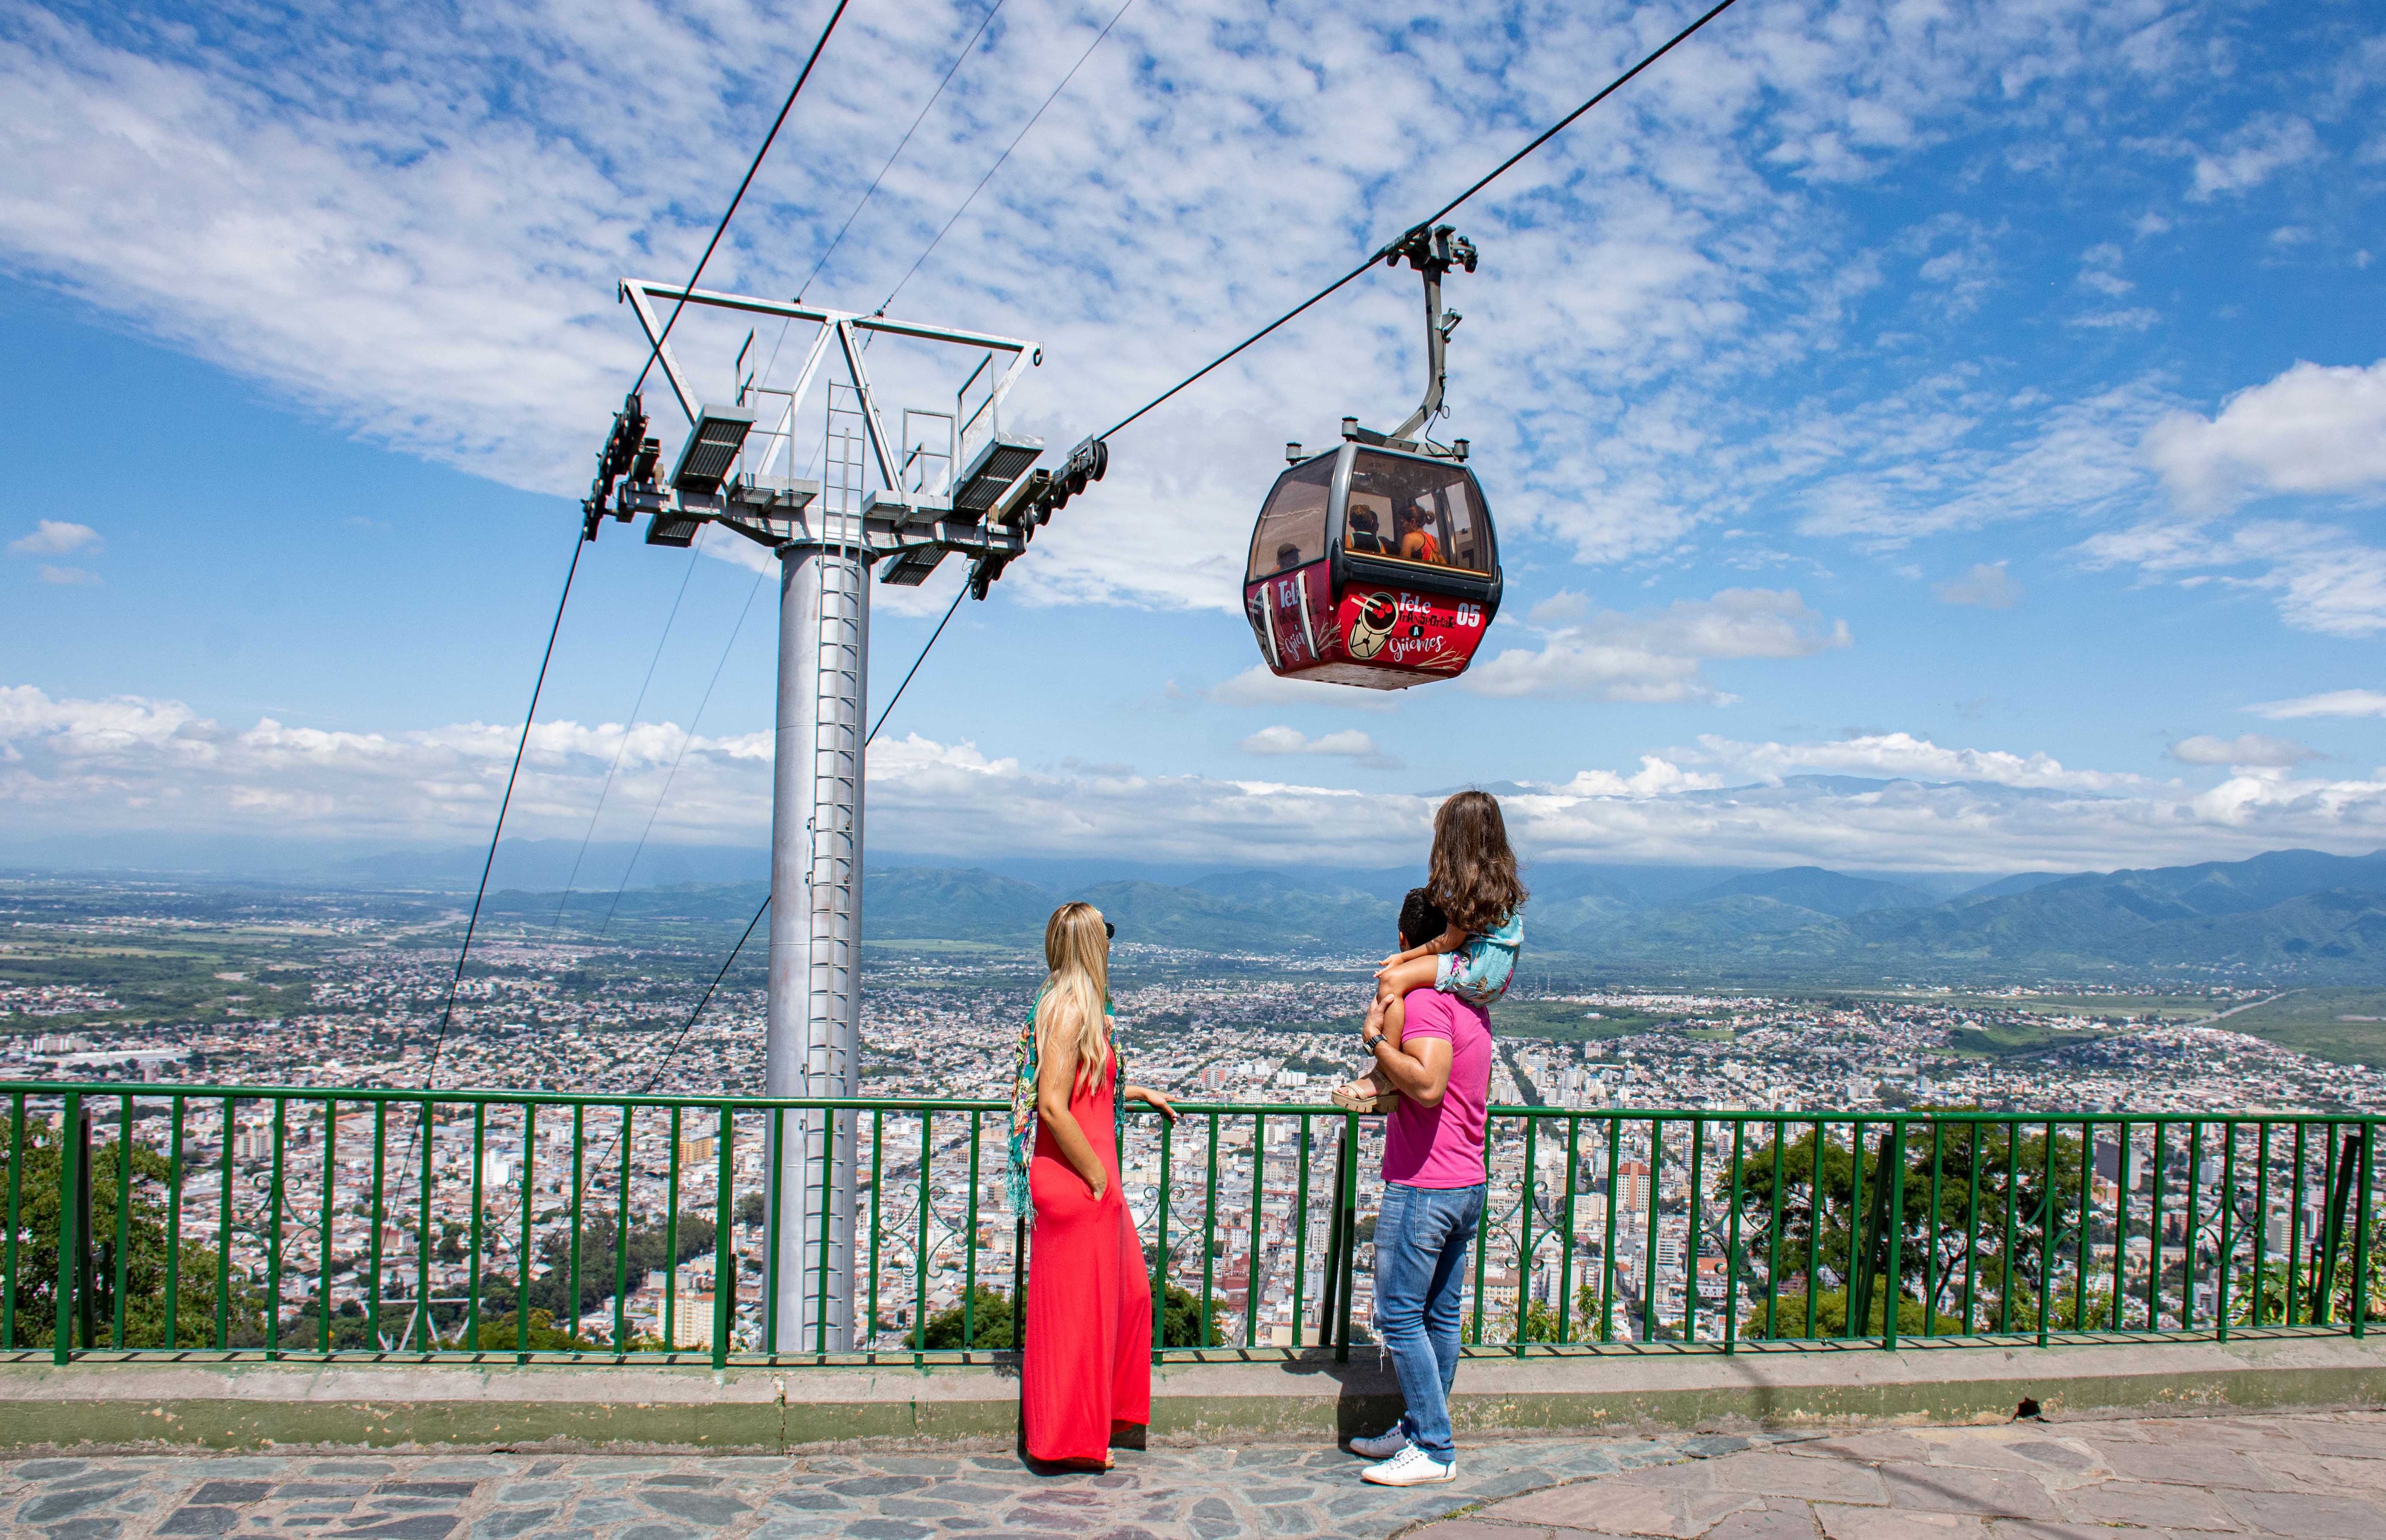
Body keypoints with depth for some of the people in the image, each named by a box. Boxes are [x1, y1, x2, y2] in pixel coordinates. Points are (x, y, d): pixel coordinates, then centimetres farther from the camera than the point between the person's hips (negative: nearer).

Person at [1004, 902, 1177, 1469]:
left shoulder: (1073, 1006, 12)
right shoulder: (1071, 1009, -19)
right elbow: (1053, 1106, -24)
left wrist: (1140, 1092, 30)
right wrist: (1098, 1178, -18)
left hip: (1089, 1184, 10)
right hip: (1075, 1184, -10)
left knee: (1127, 1292, 20)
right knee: (1077, 1308, 2)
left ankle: (1105, 1414, 33)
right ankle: (1070, 1438, 16)